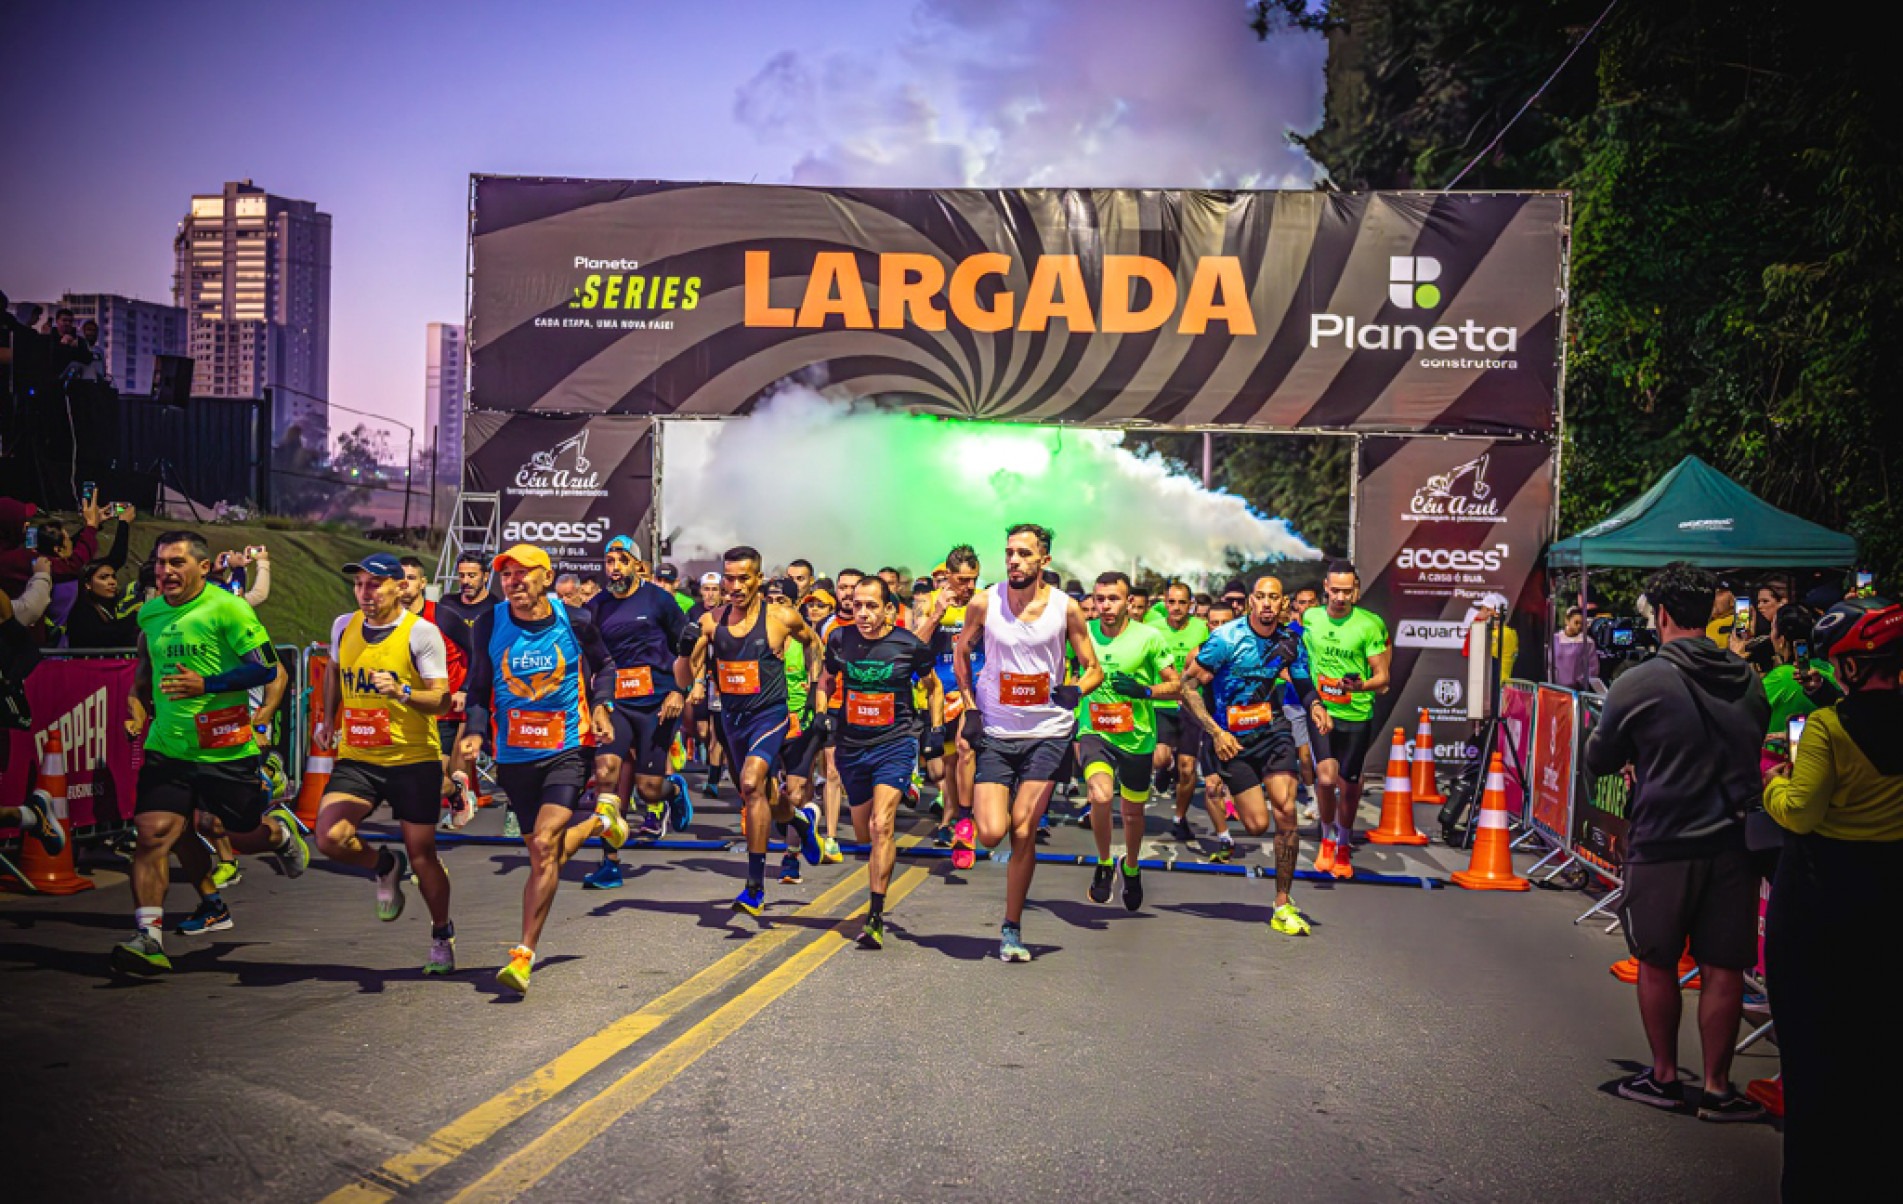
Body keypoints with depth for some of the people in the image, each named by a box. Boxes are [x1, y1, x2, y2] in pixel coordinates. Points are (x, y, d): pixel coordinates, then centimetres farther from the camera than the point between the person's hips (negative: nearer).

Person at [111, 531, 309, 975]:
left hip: (226, 750, -4)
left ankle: (281, 830, 44)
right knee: (153, 833, -8)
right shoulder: (150, 613, 9)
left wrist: (207, 684, -24)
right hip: (166, 747, 5)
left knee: (245, 837, 8)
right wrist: (139, 701, 13)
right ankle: (148, 937, 2)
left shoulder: (228, 608, -11)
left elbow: (267, 668, -16)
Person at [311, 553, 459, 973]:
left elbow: (442, 699, -12)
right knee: (330, 838, -16)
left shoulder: (421, 632, -10)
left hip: (413, 760, -4)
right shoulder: (343, 626, 6)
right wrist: (327, 719, 22)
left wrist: (401, 692, -28)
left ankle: (442, 935, 26)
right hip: (356, 758, 4)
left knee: (421, 855, 2)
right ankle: (386, 866, 18)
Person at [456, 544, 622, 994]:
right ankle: (599, 822, 43)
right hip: (514, 754, 3)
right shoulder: (489, 625, -3)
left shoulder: (574, 621, -5)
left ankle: (524, 954, -10)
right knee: (543, 854, 11)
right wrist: (475, 733, -11)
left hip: (568, 749, -3)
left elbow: (604, 666, 13)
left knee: (545, 844, -18)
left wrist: (600, 706, -3)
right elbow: (479, 691, 6)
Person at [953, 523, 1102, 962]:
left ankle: (1012, 929, 14)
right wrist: (970, 709, 1)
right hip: (994, 733, 0)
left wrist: (1076, 690, -19)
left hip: (1047, 733, 0)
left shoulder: (1066, 609, -5)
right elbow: (962, 654, 11)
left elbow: (1094, 669, 3)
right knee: (992, 833, -12)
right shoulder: (983, 604, -5)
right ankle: (973, 818, 26)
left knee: (1022, 833, -2)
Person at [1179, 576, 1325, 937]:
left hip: (1272, 729, 3)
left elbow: (1304, 684, 15)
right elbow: (1188, 686, -12)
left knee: (1285, 813, -11)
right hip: (1232, 738, -3)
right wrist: (1215, 732, -19)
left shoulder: (1290, 640, -1)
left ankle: (1283, 906, 2)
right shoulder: (1226, 638, -14)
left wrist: (1316, 706, -8)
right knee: (1257, 825, -8)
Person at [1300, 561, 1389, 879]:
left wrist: (1362, 686, -28)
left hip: (1357, 715, -1)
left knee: (1349, 786, 7)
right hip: (1321, 711, 1)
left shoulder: (1370, 625, -9)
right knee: (1326, 778, -16)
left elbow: (1382, 676, -9)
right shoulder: (1310, 618, 1)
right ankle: (1327, 839, 10)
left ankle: (1344, 847, 32)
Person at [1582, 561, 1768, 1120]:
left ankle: (1664, 1077, 22)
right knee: (1723, 970, 9)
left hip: (1663, 845, -3)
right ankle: (1717, 1087, 16)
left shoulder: (1637, 684, -12)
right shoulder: (1749, 681, 3)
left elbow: (1599, 760, -1)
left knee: (1657, 964, 12)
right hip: (1734, 843, 4)